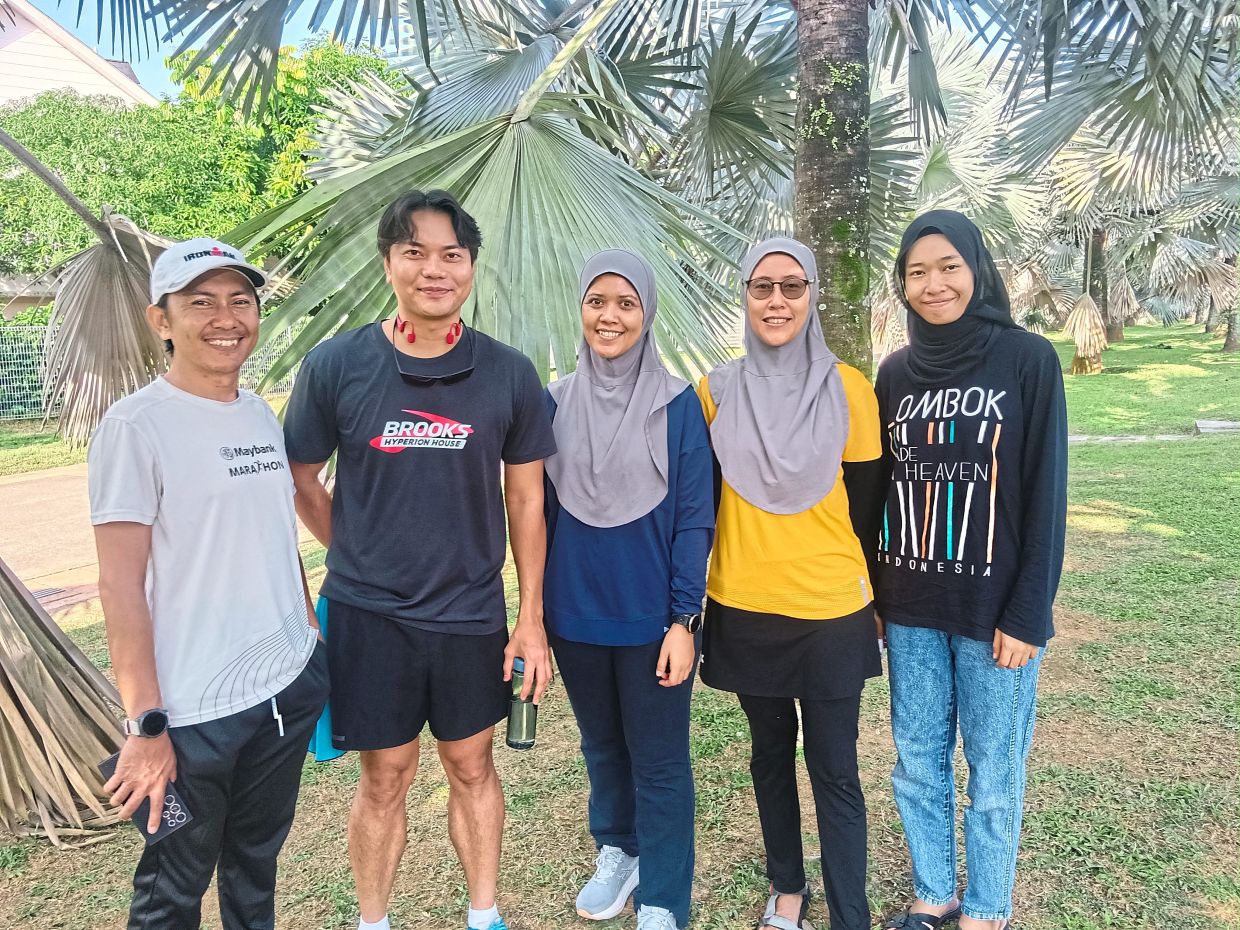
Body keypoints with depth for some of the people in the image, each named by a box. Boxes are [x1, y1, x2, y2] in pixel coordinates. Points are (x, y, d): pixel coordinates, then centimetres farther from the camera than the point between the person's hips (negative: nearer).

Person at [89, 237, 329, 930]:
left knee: (257, 860, 22)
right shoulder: (136, 426, -13)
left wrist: (313, 634, 13)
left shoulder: (262, 415, 6)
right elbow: (121, 585, -15)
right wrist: (146, 725, -15)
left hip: (289, 688, 6)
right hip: (192, 713, -6)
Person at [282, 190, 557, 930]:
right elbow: (303, 480, 4)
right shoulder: (335, 366, -9)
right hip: (368, 615, -1)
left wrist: (531, 617, -1)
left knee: (472, 767, 17)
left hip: (472, 615, 1)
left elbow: (526, 499, 0)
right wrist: (360, 560, 8)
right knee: (385, 778, 14)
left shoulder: (509, 374, -6)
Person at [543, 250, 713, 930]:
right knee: (601, 745, 21)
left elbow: (694, 519, -7)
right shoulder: (556, 402, 1)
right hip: (575, 614, 3)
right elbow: (542, 510, 6)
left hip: (651, 617, -3)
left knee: (658, 762, 9)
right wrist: (535, 609, 7)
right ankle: (616, 852, 44)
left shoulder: (677, 405, -8)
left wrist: (684, 618, -12)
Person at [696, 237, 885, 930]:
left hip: (830, 610, -2)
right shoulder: (717, 390, -1)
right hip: (745, 609, 2)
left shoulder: (848, 389, -6)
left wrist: (876, 599, 6)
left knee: (835, 769, 3)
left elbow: (868, 507, 1)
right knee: (771, 754, 18)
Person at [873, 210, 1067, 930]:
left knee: (994, 772, 9)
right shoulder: (897, 373, 6)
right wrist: (876, 591, 7)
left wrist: (1027, 615, -11)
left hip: (994, 609, -4)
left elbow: (1046, 493, -8)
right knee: (917, 762, 14)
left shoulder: (1028, 359, -6)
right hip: (910, 608, 4)